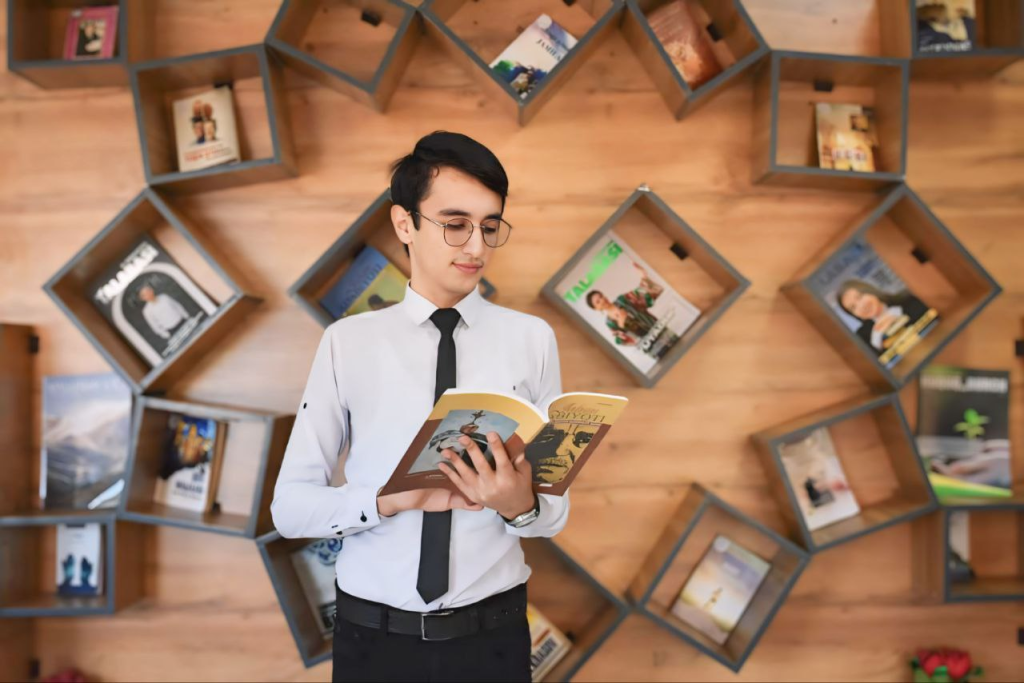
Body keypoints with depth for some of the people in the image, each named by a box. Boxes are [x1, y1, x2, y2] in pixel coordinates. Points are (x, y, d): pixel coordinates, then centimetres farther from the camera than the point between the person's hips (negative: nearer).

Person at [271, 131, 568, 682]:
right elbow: (291, 505, -3)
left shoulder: (531, 339, -3)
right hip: (373, 636, 0)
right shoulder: (348, 341, -3)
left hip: (492, 636, 1)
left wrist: (520, 506, -22)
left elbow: (555, 511, 0)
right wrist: (390, 501, -20)